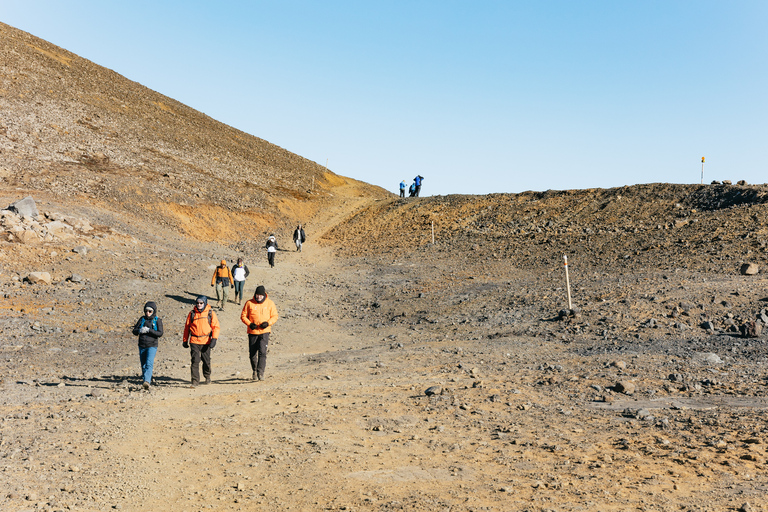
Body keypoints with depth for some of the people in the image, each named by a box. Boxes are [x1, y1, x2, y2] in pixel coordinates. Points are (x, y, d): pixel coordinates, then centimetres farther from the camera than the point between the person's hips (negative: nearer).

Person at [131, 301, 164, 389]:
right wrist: (140, 330, -16)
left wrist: (149, 330, -22)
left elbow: (160, 333, -12)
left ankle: (147, 381, -31)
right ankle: (148, 380, 26)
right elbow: (134, 331, 7)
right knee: (143, 365, 11)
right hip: (142, 346, 5)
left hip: (152, 346, -5)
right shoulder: (142, 319, 7)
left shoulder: (157, 320, -2)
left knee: (149, 364, -20)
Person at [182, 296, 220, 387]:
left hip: (206, 341, 0)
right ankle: (195, 381, -5)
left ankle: (207, 376, 36)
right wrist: (185, 340, 12)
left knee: (206, 361, 12)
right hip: (194, 341, 0)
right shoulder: (192, 313, 4)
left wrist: (214, 339, -13)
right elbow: (187, 327, 12)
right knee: (195, 361, -9)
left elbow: (216, 327, -1)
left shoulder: (210, 313, 1)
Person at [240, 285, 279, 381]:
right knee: (252, 354, 9)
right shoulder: (249, 303, 0)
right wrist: (249, 324, -12)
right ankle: (254, 371, 29)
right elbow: (243, 316, 5)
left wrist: (268, 323, -12)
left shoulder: (270, 303, 2)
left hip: (264, 331, -1)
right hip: (252, 332, 1)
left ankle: (260, 372, -17)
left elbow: (275, 316, 6)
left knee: (262, 351, -17)